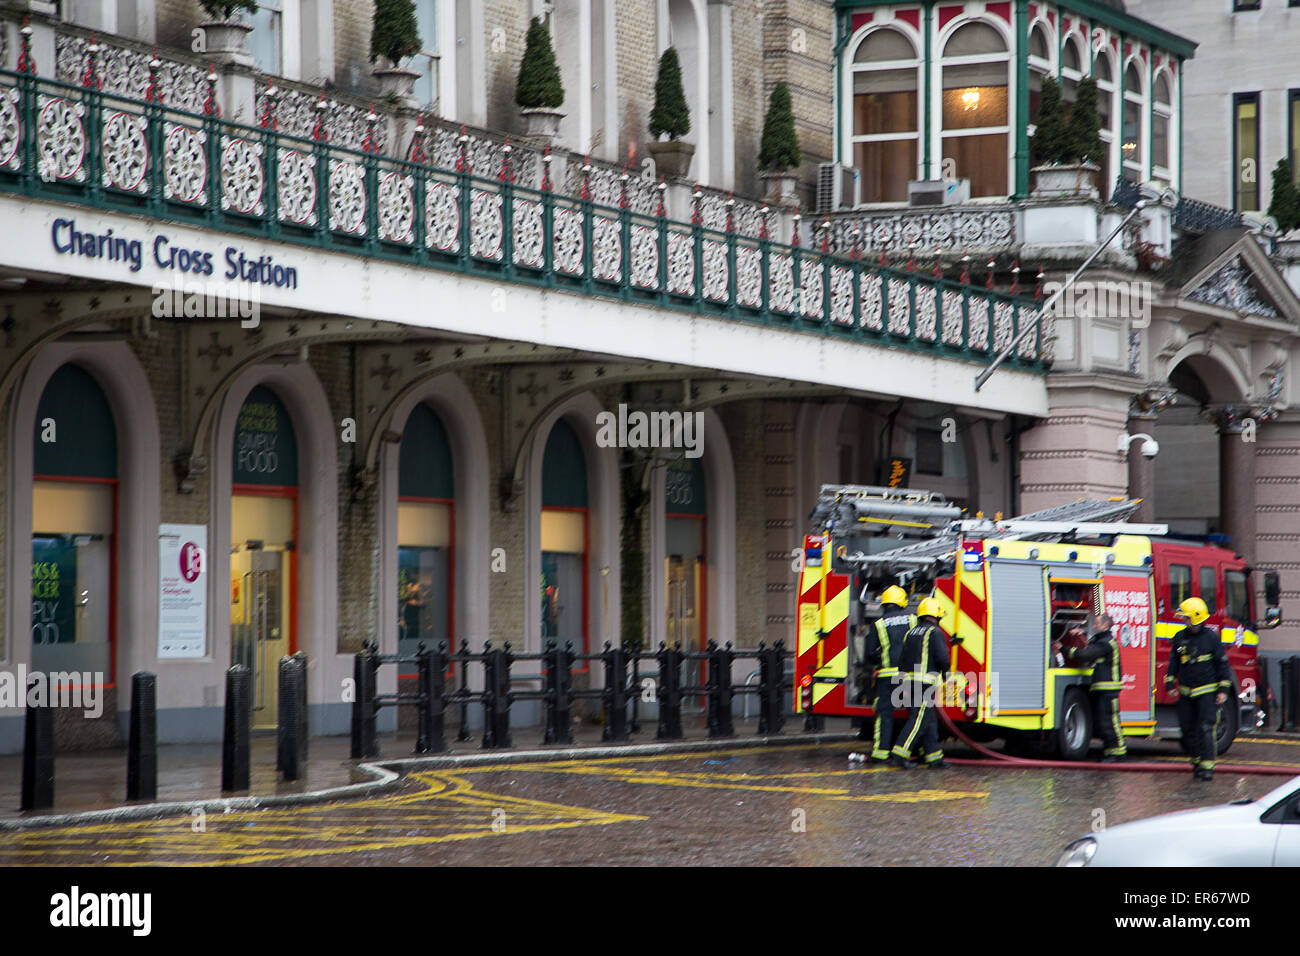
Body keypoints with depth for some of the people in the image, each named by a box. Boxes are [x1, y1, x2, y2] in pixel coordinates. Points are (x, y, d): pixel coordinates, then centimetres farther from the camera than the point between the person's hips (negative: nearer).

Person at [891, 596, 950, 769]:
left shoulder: (911, 633, 17)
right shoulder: (934, 633, -6)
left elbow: (902, 660, 17)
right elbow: (942, 658, -13)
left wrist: (903, 685, 20)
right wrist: (946, 672, 7)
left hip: (909, 682, 8)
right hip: (926, 682, -8)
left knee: (929, 721, 13)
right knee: (918, 719, -10)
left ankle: (933, 756, 14)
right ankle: (900, 754, -18)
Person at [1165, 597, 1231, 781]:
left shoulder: (1211, 637, -3)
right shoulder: (1180, 638, 7)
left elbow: (1222, 663, 1)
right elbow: (1173, 662, 14)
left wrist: (1223, 689, -3)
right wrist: (1170, 683, 5)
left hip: (1207, 692, -4)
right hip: (1186, 693, 4)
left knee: (1206, 728, -12)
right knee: (1188, 730, 5)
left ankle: (1207, 765, -12)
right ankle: (1197, 760, 20)